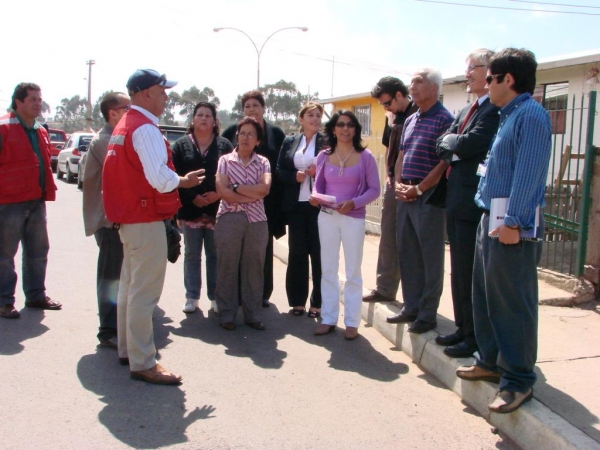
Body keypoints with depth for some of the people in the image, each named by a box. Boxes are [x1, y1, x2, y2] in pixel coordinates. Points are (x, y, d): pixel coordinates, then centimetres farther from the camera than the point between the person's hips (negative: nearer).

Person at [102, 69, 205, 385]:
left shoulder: (123, 125, 15)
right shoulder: (145, 128, -17)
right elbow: (160, 178, -26)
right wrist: (183, 181, -8)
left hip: (128, 217, 11)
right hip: (147, 220, -11)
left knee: (130, 285, 19)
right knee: (144, 292, -5)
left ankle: (128, 349, 31)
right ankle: (142, 363, 2)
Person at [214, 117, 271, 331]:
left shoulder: (262, 162, 9)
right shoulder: (225, 160, 5)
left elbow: (264, 188, -9)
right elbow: (222, 191, -8)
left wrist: (236, 187, -10)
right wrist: (252, 194, -9)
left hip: (256, 220, 1)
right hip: (229, 219, -1)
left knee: (254, 267, 6)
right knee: (227, 267, 2)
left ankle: (252, 314, 16)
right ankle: (227, 314, 14)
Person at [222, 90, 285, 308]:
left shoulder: (276, 133, 6)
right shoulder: (232, 131, 5)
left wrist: (280, 198, -4)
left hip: (267, 201, 1)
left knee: (264, 248, 8)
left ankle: (263, 292, 19)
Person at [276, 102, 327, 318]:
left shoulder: (327, 142, 2)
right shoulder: (289, 142, 11)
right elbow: (280, 170, 8)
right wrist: (295, 176, -9)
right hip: (296, 204, 3)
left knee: (318, 253, 1)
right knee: (296, 252, 7)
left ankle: (318, 302, 10)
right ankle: (297, 300, 17)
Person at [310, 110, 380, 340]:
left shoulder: (365, 156, -4)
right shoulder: (324, 156, 3)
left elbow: (374, 189, -5)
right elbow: (318, 185, 8)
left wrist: (353, 203, -19)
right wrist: (316, 197, -15)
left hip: (354, 218, -2)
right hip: (327, 217, 3)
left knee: (353, 271, 7)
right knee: (328, 269, 9)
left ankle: (352, 321, 15)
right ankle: (328, 318, 20)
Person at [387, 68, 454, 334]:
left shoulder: (444, 120, -8)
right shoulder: (410, 121, 16)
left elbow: (445, 162, -14)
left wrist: (419, 189, -16)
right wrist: (398, 183, 3)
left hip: (429, 196, -8)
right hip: (406, 195, 8)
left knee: (430, 257, 0)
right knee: (407, 254, 13)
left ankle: (428, 315, 9)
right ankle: (411, 307, 24)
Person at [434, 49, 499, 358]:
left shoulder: (496, 109, -12)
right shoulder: (465, 111, 19)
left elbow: (471, 143, -22)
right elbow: (442, 145, 13)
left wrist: (452, 141, -4)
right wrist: (456, 150, -6)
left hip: (474, 202, -9)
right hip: (456, 200, 10)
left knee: (471, 272, -2)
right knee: (458, 270, 16)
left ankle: (475, 337, 9)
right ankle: (462, 327, 28)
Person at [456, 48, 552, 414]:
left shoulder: (531, 115, -12)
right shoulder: (509, 116, 18)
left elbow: (528, 174, -20)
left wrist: (513, 221, -23)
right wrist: (492, 217, 18)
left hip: (515, 223, -10)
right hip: (491, 218, 10)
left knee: (513, 301, -4)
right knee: (485, 294, 16)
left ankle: (519, 380, 6)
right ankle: (491, 361, 30)